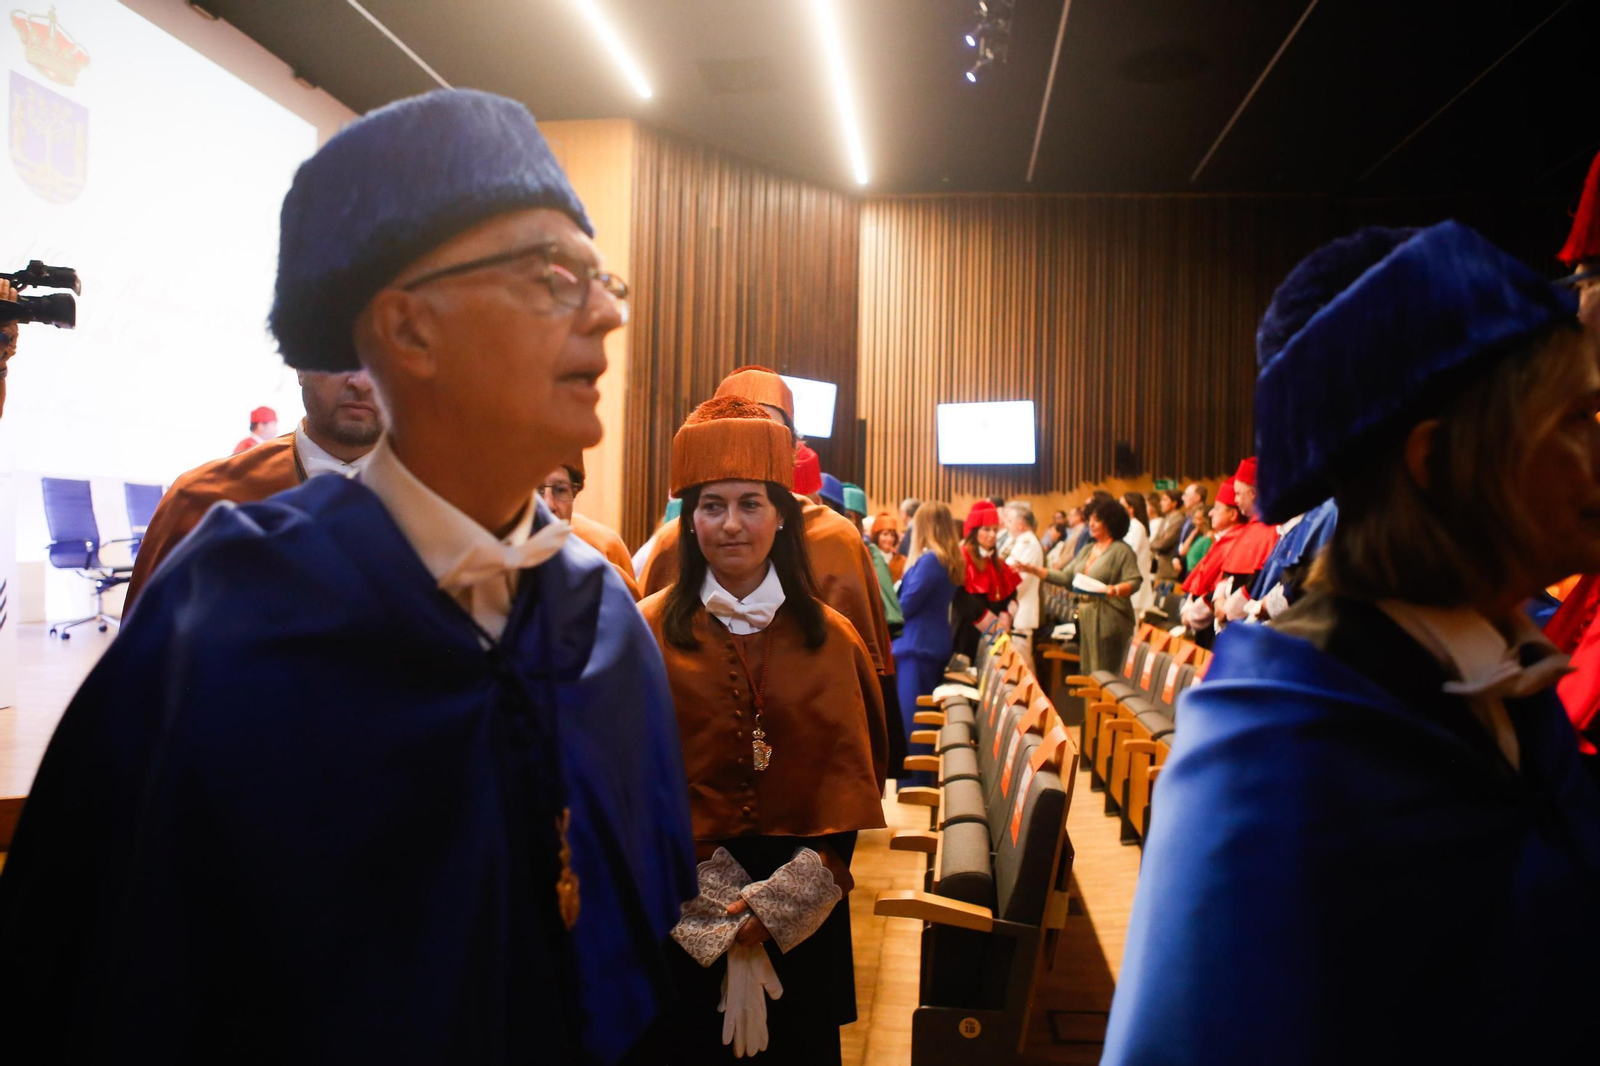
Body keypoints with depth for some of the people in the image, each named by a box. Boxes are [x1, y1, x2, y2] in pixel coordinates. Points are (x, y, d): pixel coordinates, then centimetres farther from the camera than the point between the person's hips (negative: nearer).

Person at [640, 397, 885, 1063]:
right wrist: (700, 896, -12)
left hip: (803, 908, 2)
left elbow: (851, 775, 0)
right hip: (681, 911, -1)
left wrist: (786, 897, -9)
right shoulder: (648, 632, -4)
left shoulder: (830, 638, 0)